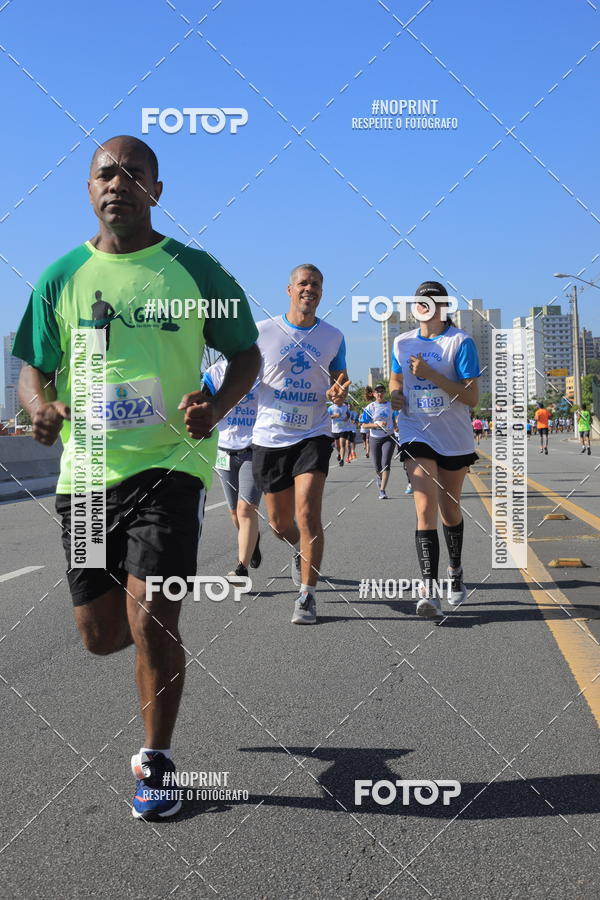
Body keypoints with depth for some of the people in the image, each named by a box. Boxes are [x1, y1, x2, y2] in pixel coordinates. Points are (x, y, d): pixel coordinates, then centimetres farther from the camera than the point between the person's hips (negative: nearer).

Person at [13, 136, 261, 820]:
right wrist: (39, 405, -13)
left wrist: (218, 406, -13)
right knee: (100, 633, 8)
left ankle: (157, 762, 11)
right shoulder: (62, 277, 7)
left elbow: (246, 354, 8)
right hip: (87, 468, 3)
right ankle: (160, 629, 47)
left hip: (168, 462, -3)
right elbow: (33, 370, 11)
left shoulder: (193, 269, 1)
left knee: (150, 617, -12)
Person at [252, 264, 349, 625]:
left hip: (313, 435, -1)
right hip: (270, 436, 1)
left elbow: (339, 380, 14)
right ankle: (299, 548, 47)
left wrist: (339, 394, -10)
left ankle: (308, 596, -5)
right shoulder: (262, 331, 0)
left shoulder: (333, 337, 4)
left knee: (308, 514, -15)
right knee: (280, 522, 10)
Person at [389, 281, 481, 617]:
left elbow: (472, 397, -14)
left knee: (449, 510, 14)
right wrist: (395, 394, -3)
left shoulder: (461, 342, -8)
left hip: (454, 438, -1)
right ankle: (429, 590, -20)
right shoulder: (403, 343, 5)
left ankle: (456, 571, 40)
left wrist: (431, 374, -22)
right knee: (425, 506, -15)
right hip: (417, 434, 1)